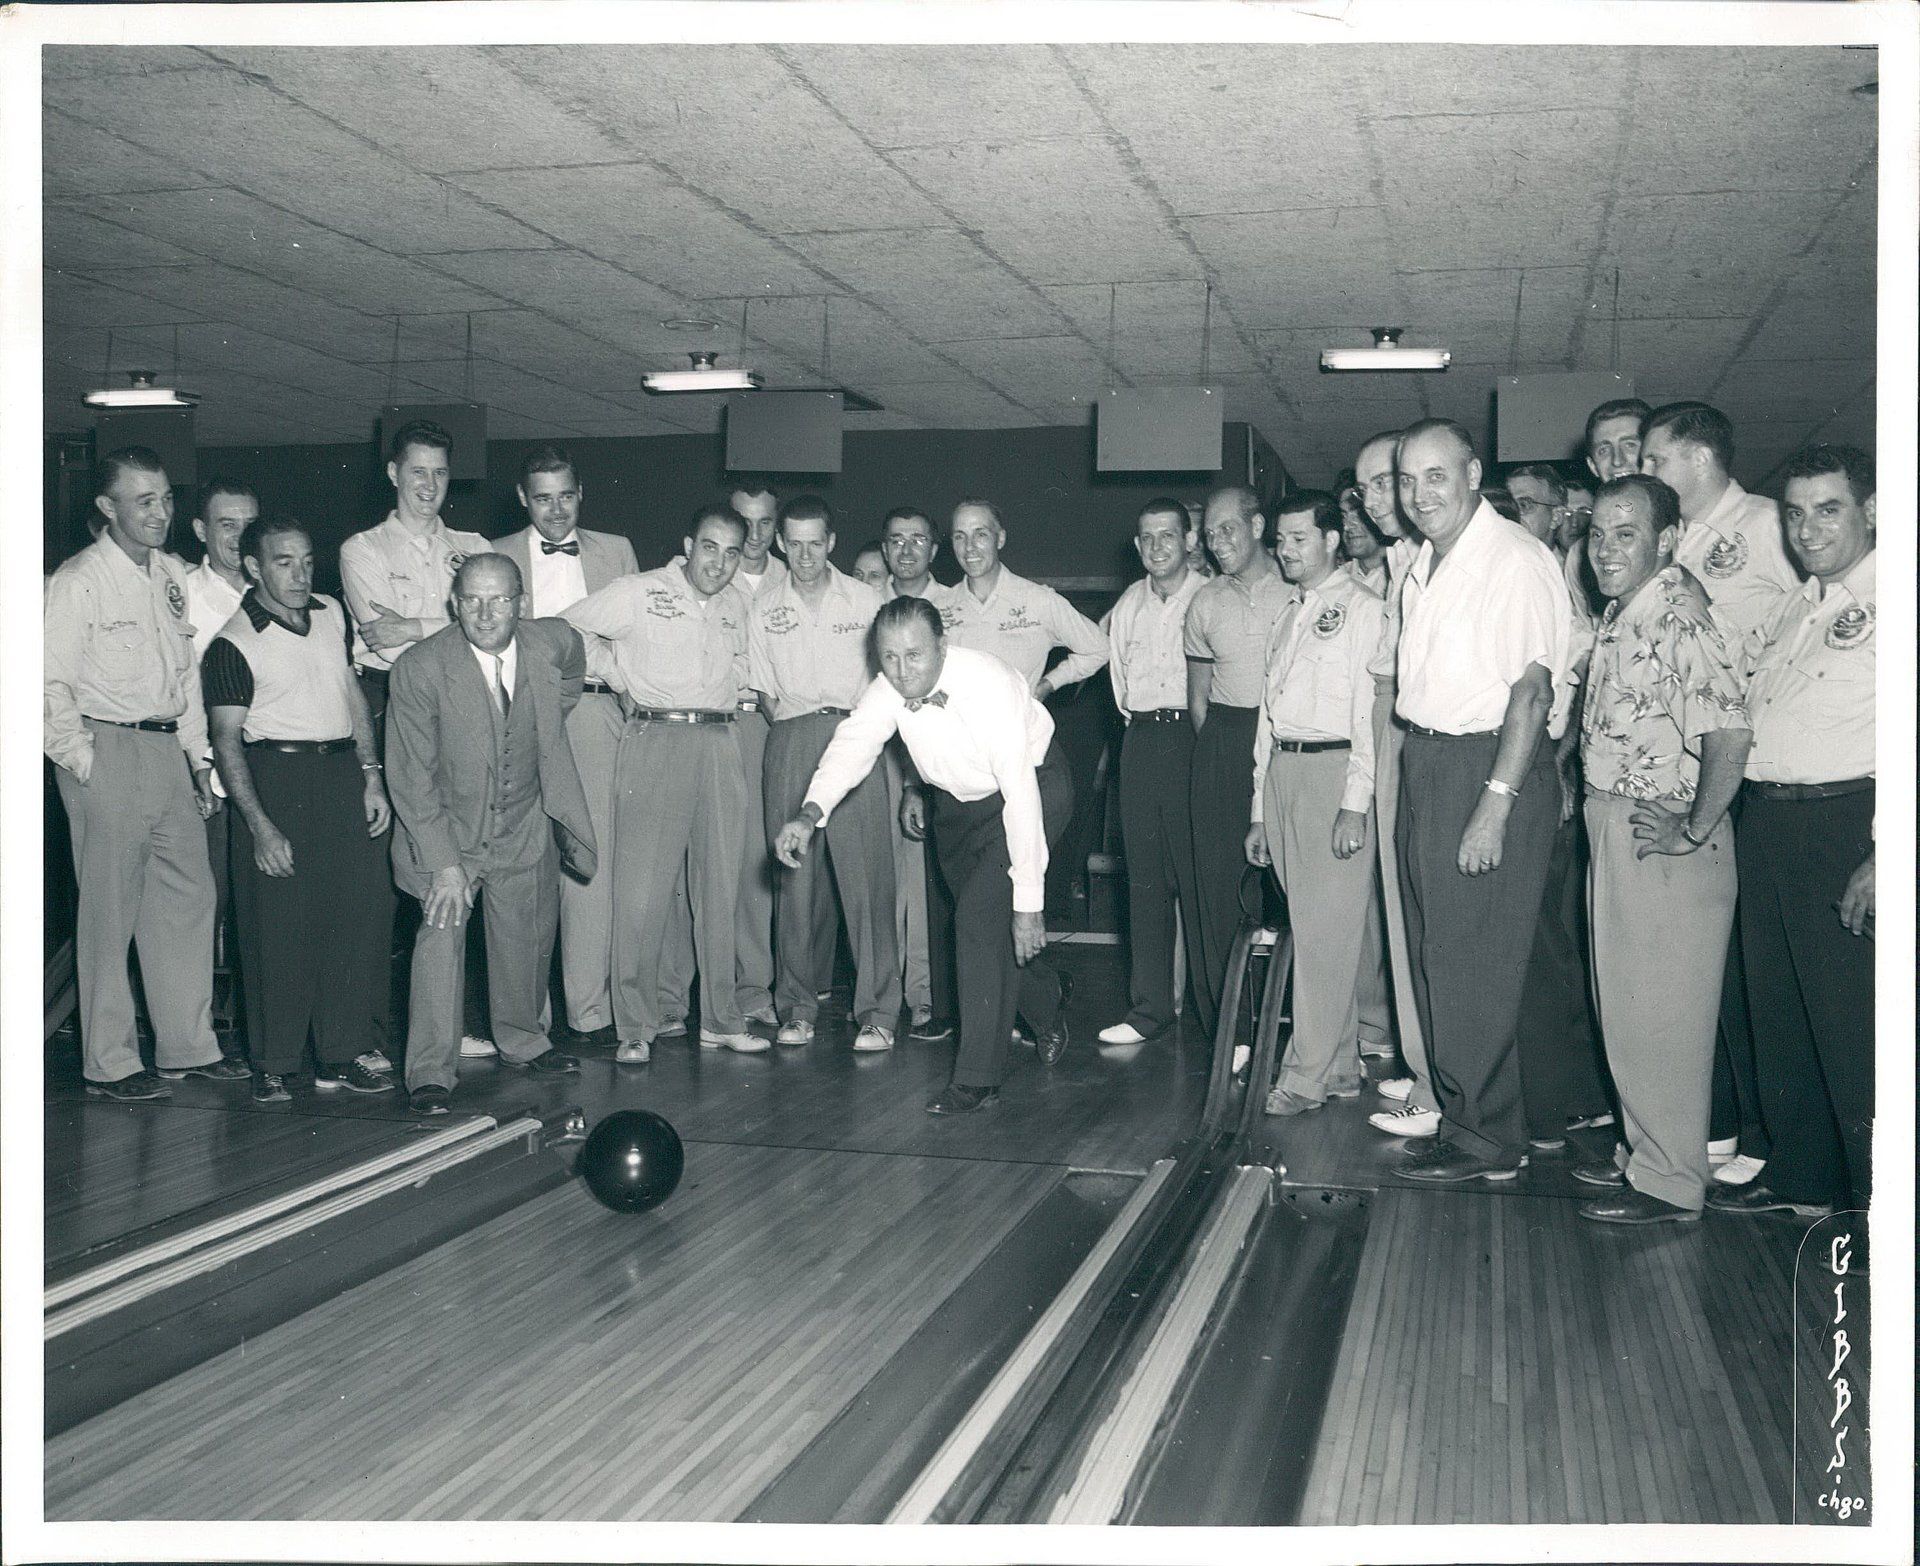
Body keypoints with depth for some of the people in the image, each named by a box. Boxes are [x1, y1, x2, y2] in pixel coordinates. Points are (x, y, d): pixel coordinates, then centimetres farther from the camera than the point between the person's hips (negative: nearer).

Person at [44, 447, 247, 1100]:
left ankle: (189, 1046, 21)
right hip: (107, 752, -7)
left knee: (189, 898, 10)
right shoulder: (77, 582, -9)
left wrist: (197, 756, 16)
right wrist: (84, 762, -12)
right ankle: (108, 1064, 8)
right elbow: (50, 685, -12)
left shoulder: (172, 574, 13)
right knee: (110, 911, -1)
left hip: (169, 749, 7)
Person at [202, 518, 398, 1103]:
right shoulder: (232, 645, -7)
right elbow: (226, 738, -10)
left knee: (362, 912, 4)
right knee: (279, 925, -3)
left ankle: (339, 1055, 14)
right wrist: (260, 825, -17)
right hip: (276, 777, -5)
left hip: (343, 774, 6)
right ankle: (273, 1065, 9)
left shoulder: (331, 615, 11)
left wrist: (371, 777, 8)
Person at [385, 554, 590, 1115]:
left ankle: (524, 1042, 38)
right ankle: (430, 1073, -7)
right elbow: (411, 779, -20)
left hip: (525, 828, 4)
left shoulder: (553, 641, -12)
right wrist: (445, 863, -24)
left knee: (527, 937, 14)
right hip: (446, 827, -4)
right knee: (442, 931, -17)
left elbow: (570, 669, 17)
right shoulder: (419, 669, -23)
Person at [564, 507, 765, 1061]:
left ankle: (721, 1019, 14)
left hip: (719, 744, 5)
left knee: (721, 885, 6)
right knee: (642, 884, -8)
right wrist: (620, 679, 3)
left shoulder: (735, 606, 15)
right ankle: (635, 1027, -2)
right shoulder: (638, 593, 0)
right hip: (654, 739, -5)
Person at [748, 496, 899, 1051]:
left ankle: (876, 1010, -5)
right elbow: (763, 689, 15)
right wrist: (792, 727, -2)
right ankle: (798, 1005, 8)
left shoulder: (863, 599, 9)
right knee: (795, 874, -1)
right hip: (790, 743, 2)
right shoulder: (764, 610, 13)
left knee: (866, 872, -8)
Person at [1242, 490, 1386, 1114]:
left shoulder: (1362, 608, -3)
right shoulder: (1287, 616, 21)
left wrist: (1356, 803, -18)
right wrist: (1260, 810, 18)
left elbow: (1370, 707, -11)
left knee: (1328, 927, -7)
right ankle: (1341, 1065, 14)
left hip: (1334, 767, -8)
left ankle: (1307, 1075, -4)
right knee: (1309, 924, 8)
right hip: (1281, 769, 8)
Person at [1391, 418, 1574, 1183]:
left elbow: (1532, 690, -19)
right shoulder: (1422, 563, 14)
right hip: (1425, 763, 9)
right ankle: (1455, 1107, 24)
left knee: (1474, 961, -4)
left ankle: (1485, 1136, 6)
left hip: (1493, 766, -9)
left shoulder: (1516, 560, -14)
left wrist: (1495, 804, -22)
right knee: (1430, 953, 12)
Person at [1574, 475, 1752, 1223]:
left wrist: (1693, 832, -23)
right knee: (1622, 1002, 17)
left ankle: (1668, 1182, 11)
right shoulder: (1619, 614, 10)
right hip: (1612, 827, 9)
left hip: (1660, 841, -9)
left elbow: (1729, 732, -29)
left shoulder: (1679, 619, -19)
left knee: (1659, 1014, 0)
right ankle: (1642, 1151, 30)